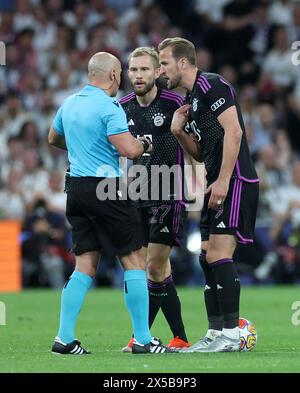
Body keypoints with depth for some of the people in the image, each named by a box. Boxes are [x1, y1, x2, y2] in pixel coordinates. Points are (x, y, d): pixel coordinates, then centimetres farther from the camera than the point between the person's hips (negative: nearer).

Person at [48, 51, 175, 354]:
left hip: (76, 188, 8)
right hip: (105, 188, -8)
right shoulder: (109, 107, -13)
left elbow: (53, 139, 28)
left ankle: (64, 338, 3)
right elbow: (128, 150, -21)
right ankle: (142, 339, -2)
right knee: (133, 260, 0)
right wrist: (144, 144, 0)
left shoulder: (69, 104, 11)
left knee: (85, 266, 9)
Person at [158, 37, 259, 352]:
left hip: (235, 182, -10)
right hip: (216, 185, 10)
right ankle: (215, 334, 10)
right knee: (207, 258, 7)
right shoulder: (190, 100, 21)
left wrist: (223, 180, -22)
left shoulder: (211, 85, -8)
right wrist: (178, 131, 6)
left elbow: (233, 131, -18)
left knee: (218, 255, -14)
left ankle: (231, 334, -12)